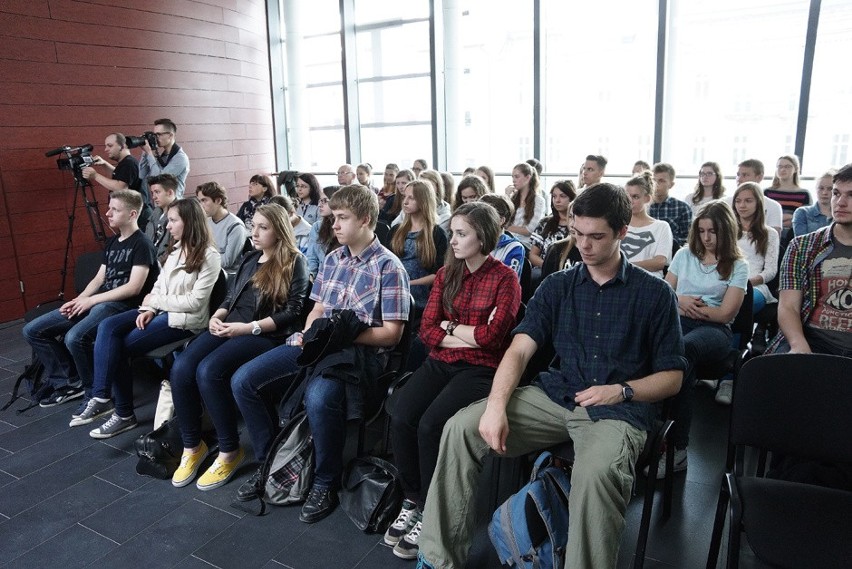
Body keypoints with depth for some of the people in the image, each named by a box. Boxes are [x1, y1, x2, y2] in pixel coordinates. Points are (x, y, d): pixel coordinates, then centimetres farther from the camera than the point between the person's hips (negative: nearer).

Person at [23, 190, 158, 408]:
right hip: (97, 301, 9)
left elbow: (134, 287, -17)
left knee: (75, 337, -33)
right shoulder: (111, 242, 18)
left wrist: (91, 300, -15)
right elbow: (99, 279, 18)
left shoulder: (142, 244, -9)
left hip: (122, 305, -9)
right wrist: (78, 300, 0)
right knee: (33, 331, 2)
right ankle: (69, 382, 11)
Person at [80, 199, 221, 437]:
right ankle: (101, 397, -14)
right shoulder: (176, 248, 11)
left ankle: (124, 413, -1)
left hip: (184, 319, -8)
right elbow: (159, 284, 12)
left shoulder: (209, 256, -14)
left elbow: (194, 302, -18)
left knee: (121, 346, -16)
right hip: (160, 309, 8)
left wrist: (154, 301, -11)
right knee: (108, 326, -14)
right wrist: (149, 308, -7)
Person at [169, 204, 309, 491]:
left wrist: (248, 327, -16)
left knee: (208, 370, -30)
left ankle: (230, 451, -13)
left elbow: (292, 313, -9)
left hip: (265, 335, -7)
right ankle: (192, 446, -3)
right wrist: (217, 316, 2)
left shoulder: (294, 263, -1)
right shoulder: (249, 259, 21)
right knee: (181, 367, -18)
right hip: (229, 326, 7)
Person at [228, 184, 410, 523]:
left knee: (319, 397, -37)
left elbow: (391, 333, -10)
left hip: (360, 352, -7)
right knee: (243, 381, -5)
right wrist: (309, 334, -3)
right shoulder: (333, 258, 15)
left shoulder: (388, 267, -6)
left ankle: (326, 483, -9)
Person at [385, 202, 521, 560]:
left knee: (431, 424, -25)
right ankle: (412, 501, 1)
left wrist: (449, 325, -2)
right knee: (401, 418, -20)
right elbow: (427, 331, 5)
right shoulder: (447, 273, 11)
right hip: (440, 363, 5)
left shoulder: (505, 278, -4)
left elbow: (491, 337, -14)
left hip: (481, 369, -5)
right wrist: (469, 337, -7)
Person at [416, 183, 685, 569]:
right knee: (461, 426, -16)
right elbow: (520, 349, -3)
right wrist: (496, 406, -19)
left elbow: (672, 377, 6)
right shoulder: (557, 285, 9)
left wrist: (622, 390, -13)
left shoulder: (655, 293, 4)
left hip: (618, 410, -3)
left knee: (596, 471, -38)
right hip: (555, 396, 3)